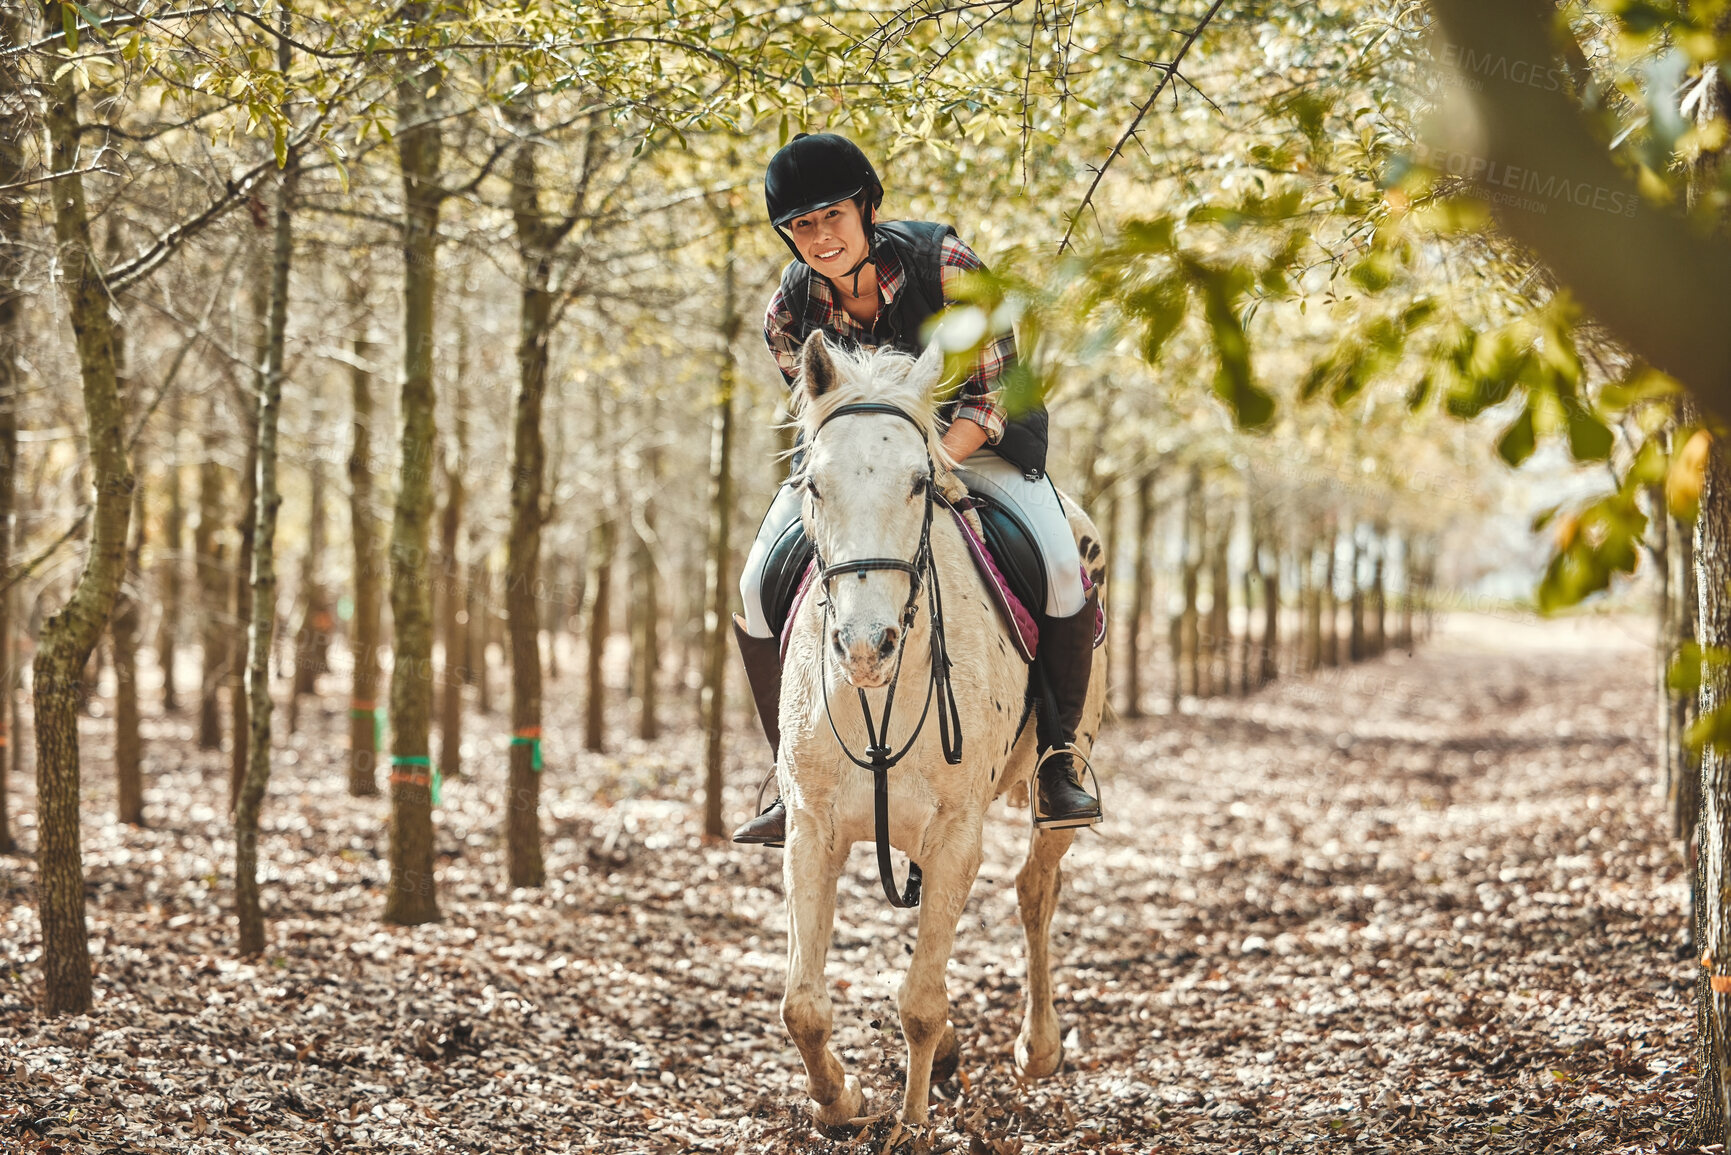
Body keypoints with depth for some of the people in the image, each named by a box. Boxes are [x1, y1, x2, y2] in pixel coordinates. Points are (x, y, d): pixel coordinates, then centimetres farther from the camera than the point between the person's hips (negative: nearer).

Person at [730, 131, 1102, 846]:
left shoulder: (944, 265, -22)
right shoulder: (789, 314, -13)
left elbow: (998, 392, -19)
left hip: (969, 442, -2)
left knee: (1062, 568, -27)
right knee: (757, 588, -15)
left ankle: (1058, 752, -6)